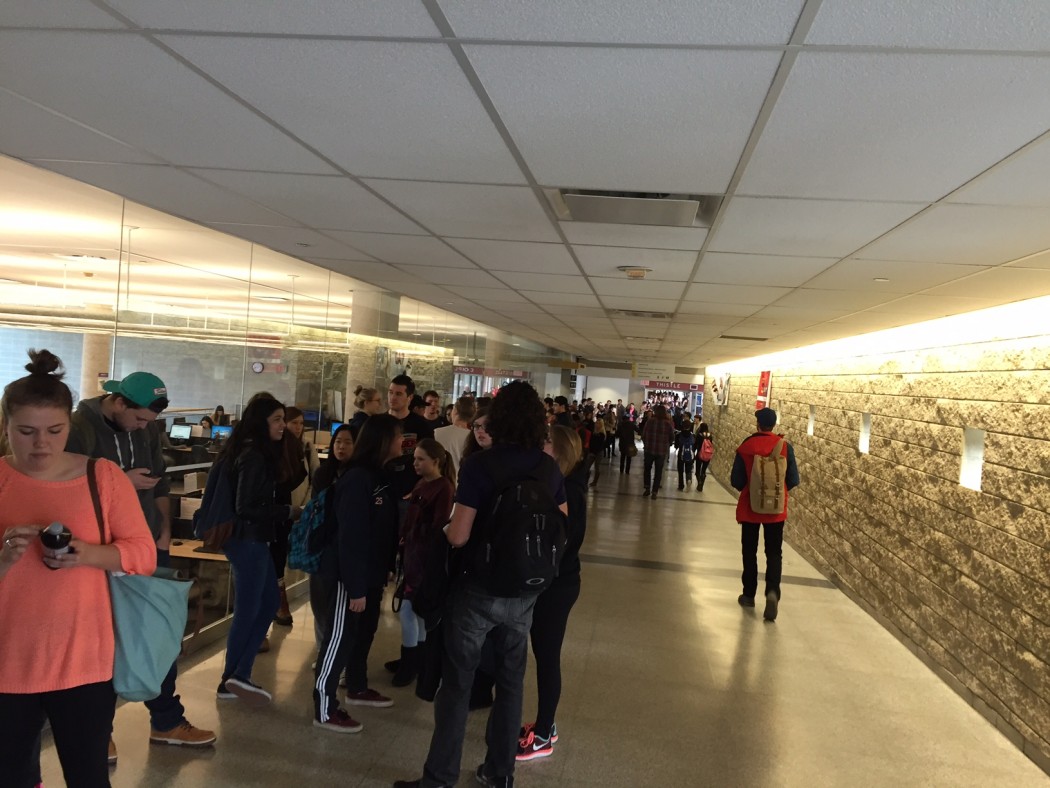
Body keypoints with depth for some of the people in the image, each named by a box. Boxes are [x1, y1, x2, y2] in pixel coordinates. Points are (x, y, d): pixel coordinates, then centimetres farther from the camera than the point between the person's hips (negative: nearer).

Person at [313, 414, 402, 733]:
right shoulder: (357, 479, -22)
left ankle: (357, 688, 39)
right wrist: (356, 587, -24)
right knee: (340, 637, 0)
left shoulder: (382, 477, 7)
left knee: (364, 633, 22)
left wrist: (380, 576, 12)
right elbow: (350, 537, -24)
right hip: (351, 575, -9)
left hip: (371, 573, 9)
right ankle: (324, 709, 11)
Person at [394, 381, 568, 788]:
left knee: (457, 683, 8)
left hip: (479, 589, -4)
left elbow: (458, 536, -21)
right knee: (510, 681, 17)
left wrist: (446, 527, 1)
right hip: (524, 591, 5)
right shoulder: (549, 467, -3)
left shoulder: (479, 464, -18)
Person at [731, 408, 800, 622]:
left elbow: (736, 481, -6)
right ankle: (773, 591, -13)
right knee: (774, 553, 7)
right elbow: (793, 480, -3)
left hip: (750, 508, 0)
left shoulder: (746, 446, -10)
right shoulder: (785, 446, -7)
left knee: (749, 552, 14)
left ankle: (749, 595, 20)